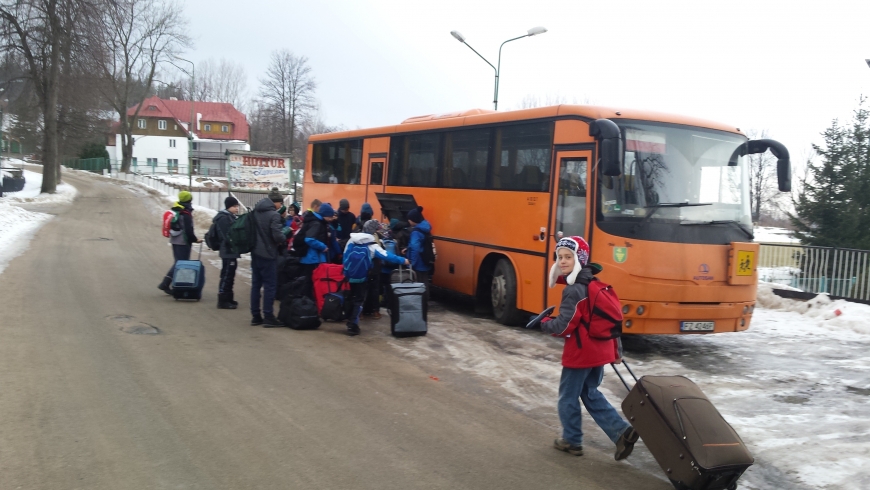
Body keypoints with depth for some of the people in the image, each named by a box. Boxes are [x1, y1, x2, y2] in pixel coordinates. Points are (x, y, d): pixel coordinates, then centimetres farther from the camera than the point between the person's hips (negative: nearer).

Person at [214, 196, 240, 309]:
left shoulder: (230, 217, 16)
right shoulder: (223, 218, -15)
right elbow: (227, 236, -22)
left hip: (231, 252, 10)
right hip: (228, 252, -10)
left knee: (230, 276, 15)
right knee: (226, 276, -6)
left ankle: (228, 298, 23)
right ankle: (223, 301, -2)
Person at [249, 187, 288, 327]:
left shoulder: (255, 212, 7)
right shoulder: (274, 215, -15)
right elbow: (277, 235, -21)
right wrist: (283, 241, -2)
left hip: (255, 252, 7)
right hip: (268, 254, -7)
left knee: (256, 284, 11)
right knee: (270, 285, -2)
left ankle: (255, 316, 16)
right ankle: (268, 317, -1)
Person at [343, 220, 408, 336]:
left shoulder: (351, 240, 0)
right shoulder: (372, 246, -12)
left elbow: (345, 256, 4)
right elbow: (387, 256, -14)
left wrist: (347, 270, 14)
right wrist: (403, 260, -7)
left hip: (350, 276, 4)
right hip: (362, 277, -4)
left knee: (352, 299, 18)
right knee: (359, 301, 6)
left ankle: (351, 322, 24)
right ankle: (353, 326, 4)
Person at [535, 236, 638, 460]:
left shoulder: (573, 291, -19)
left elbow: (564, 326, -22)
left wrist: (544, 324, -1)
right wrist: (615, 350, 23)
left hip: (580, 352, -9)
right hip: (600, 350, 9)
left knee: (568, 397, 10)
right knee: (591, 394, 19)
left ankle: (572, 440, 23)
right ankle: (621, 431, 8)